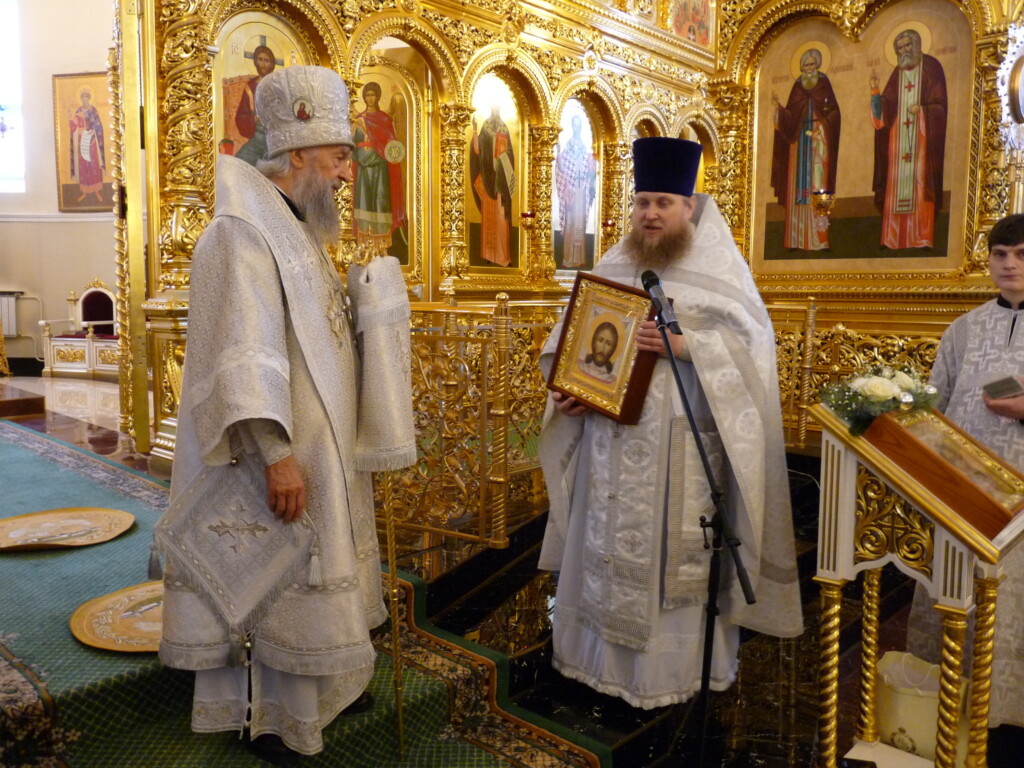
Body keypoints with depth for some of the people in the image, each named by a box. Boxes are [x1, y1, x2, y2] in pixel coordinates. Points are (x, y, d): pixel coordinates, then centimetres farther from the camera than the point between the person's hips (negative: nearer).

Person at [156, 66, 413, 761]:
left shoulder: (298, 231, 12)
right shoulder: (242, 233, -18)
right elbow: (243, 357, -26)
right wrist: (278, 453, -28)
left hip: (321, 443, 10)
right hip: (276, 451, -10)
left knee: (312, 569, 19)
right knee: (271, 577, 5)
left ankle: (312, 688, 37)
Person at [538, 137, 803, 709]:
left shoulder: (720, 265, 0)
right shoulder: (614, 266, 11)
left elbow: (752, 341, -9)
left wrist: (686, 346, -23)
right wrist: (569, 388, -5)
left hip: (684, 445, -4)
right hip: (613, 441, 4)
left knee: (678, 551, 4)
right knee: (609, 547, 12)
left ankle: (679, 662, 23)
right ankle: (608, 653, 30)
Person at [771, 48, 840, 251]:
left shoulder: (824, 84, 7)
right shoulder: (797, 87, 14)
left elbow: (834, 113, 2)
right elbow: (789, 118, 9)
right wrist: (779, 106, -6)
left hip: (819, 140, -3)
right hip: (800, 139, 3)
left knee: (817, 183, -9)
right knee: (799, 185, -2)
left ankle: (818, 238, -12)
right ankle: (798, 239, -1)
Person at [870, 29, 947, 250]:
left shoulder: (930, 67, 4)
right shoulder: (897, 73, 16)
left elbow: (940, 102, -1)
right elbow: (885, 109, 9)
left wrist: (922, 110, -17)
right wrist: (875, 90, -4)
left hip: (922, 135, -4)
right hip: (899, 134, 4)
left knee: (920, 181, -10)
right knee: (897, 184, -1)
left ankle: (922, 237, -12)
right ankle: (896, 238, -1)